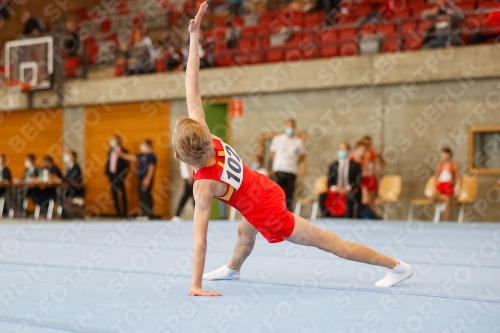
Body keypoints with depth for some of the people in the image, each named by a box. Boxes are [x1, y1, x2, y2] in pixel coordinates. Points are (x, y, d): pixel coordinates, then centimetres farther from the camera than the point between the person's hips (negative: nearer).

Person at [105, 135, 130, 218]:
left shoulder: (123, 152, -8)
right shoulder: (110, 151, 10)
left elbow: (126, 165, -10)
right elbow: (108, 162, 13)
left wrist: (123, 175, -16)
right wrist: (107, 172, 5)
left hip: (119, 175, -6)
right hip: (112, 174, 6)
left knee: (122, 194, 0)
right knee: (114, 194, 8)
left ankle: (124, 212, 4)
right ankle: (118, 211, 15)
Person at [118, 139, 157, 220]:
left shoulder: (151, 155, -11)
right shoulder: (143, 155, 17)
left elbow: (151, 168, -18)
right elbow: (132, 158, 25)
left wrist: (148, 179, -24)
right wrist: (122, 154, 22)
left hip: (146, 179, -10)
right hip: (141, 179, 10)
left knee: (145, 196, -10)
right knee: (142, 196, 11)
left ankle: (148, 214, -7)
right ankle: (145, 214, 17)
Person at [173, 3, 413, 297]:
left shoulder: (205, 185, -31)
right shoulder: (206, 137, -17)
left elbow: (200, 238, -31)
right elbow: (193, 93, -17)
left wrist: (196, 285, -28)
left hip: (268, 214, -8)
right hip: (267, 190, 8)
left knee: (329, 243, 3)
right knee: (245, 232, 35)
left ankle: (397, 266, 11)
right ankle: (232, 269, 66)